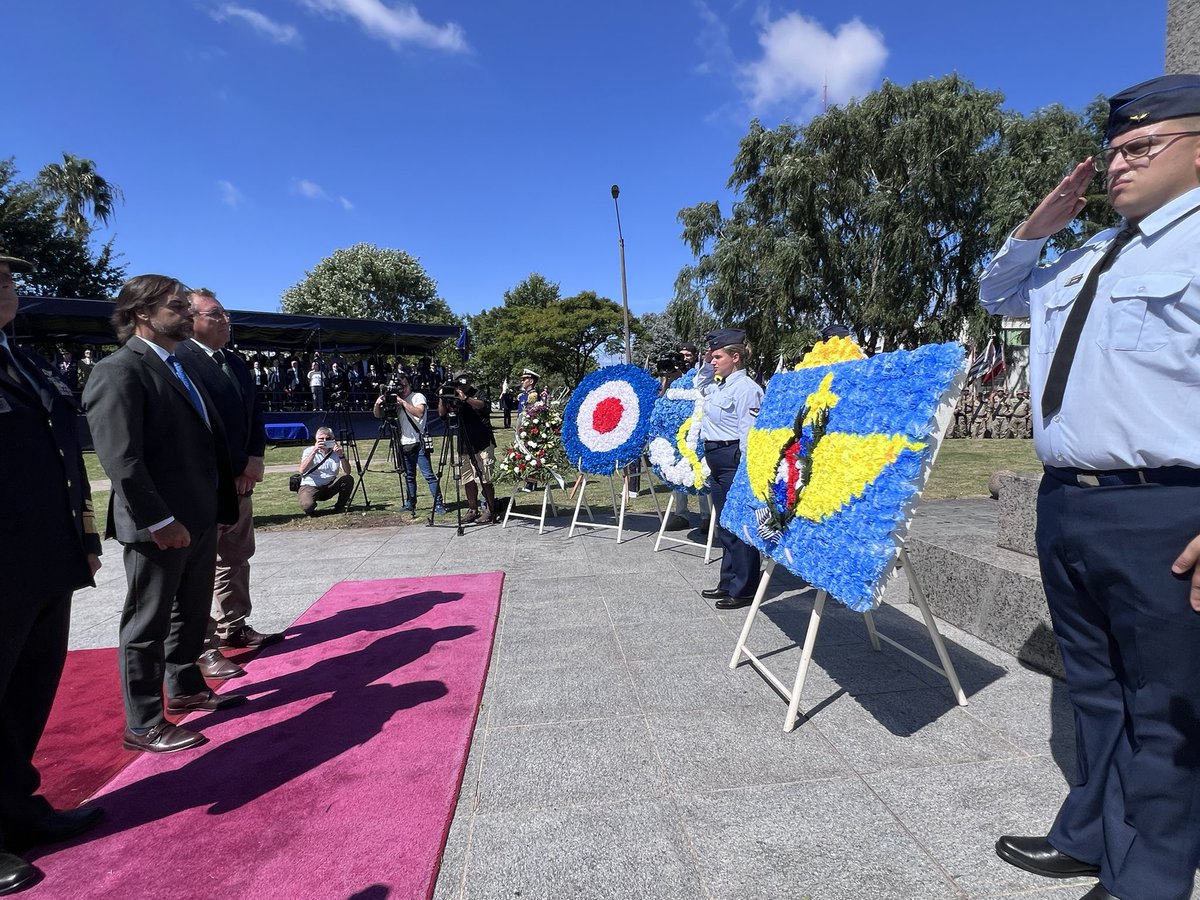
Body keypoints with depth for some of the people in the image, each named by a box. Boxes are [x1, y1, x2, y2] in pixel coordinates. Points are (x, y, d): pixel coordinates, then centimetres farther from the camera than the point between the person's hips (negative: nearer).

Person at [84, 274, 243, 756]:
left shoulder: (178, 367, 14)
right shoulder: (118, 371, -14)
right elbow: (120, 458, -21)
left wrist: (217, 507, 11)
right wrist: (159, 521, -22)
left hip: (201, 518, 9)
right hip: (159, 526, -9)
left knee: (190, 614, 21)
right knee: (148, 625, 6)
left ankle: (185, 689, 39)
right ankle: (144, 725, 20)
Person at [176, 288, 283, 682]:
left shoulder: (237, 362, 13)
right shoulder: (179, 360, -14)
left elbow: (254, 415, 16)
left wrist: (255, 459, -1)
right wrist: (241, 466, -16)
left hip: (240, 481, 9)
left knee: (236, 559, 17)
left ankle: (234, 627, 30)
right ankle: (201, 646, 10)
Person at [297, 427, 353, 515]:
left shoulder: (335, 452, -1)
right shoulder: (309, 451, -6)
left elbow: (347, 472, -13)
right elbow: (302, 470, -24)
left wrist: (341, 455, -27)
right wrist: (314, 451, -29)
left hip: (329, 486, 3)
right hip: (310, 486, -3)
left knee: (348, 480, -23)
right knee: (307, 505, -33)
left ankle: (340, 507, 0)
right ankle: (311, 511, 7)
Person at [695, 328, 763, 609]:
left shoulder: (746, 388, -13)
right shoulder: (718, 386, 13)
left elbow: (750, 434, -17)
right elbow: (699, 386, 36)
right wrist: (705, 364, 19)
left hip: (733, 461, -10)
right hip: (716, 460, 10)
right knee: (724, 525, 16)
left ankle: (744, 590, 10)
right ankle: (728, 583, 28)